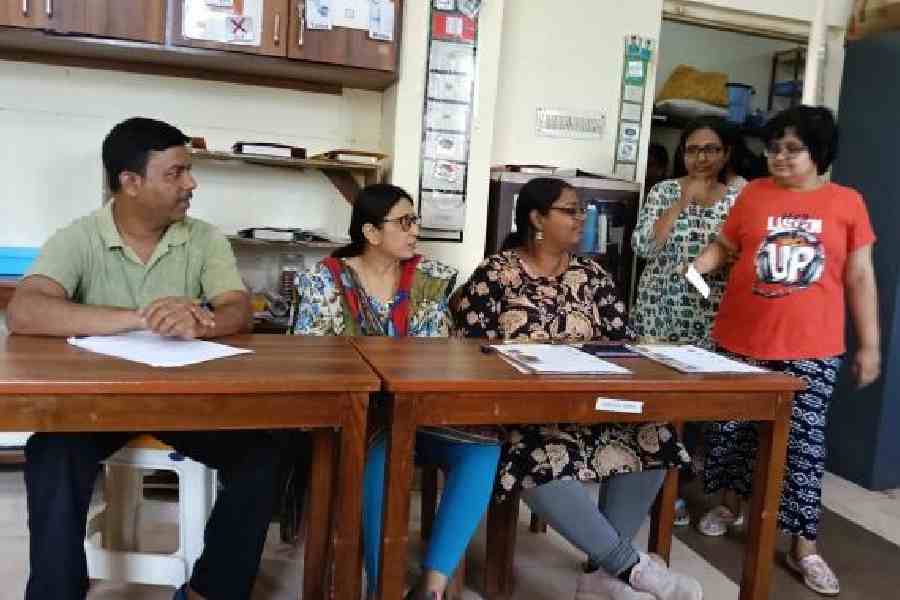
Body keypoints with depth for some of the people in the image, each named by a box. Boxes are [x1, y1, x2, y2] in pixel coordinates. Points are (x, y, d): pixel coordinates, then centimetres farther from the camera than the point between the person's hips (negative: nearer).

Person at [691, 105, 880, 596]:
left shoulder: (847, 202, 2)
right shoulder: (754, 193, 3)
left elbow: (860, 277, 4)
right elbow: (723, 246, 9)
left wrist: (869, 344, 3)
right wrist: (695, 267, -12)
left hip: (810, 350, -1)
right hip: (740, 342, 2)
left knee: (804, 441, 2)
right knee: (732, 429, 12)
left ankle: (804, 547, 13)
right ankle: (732, 502, 36)